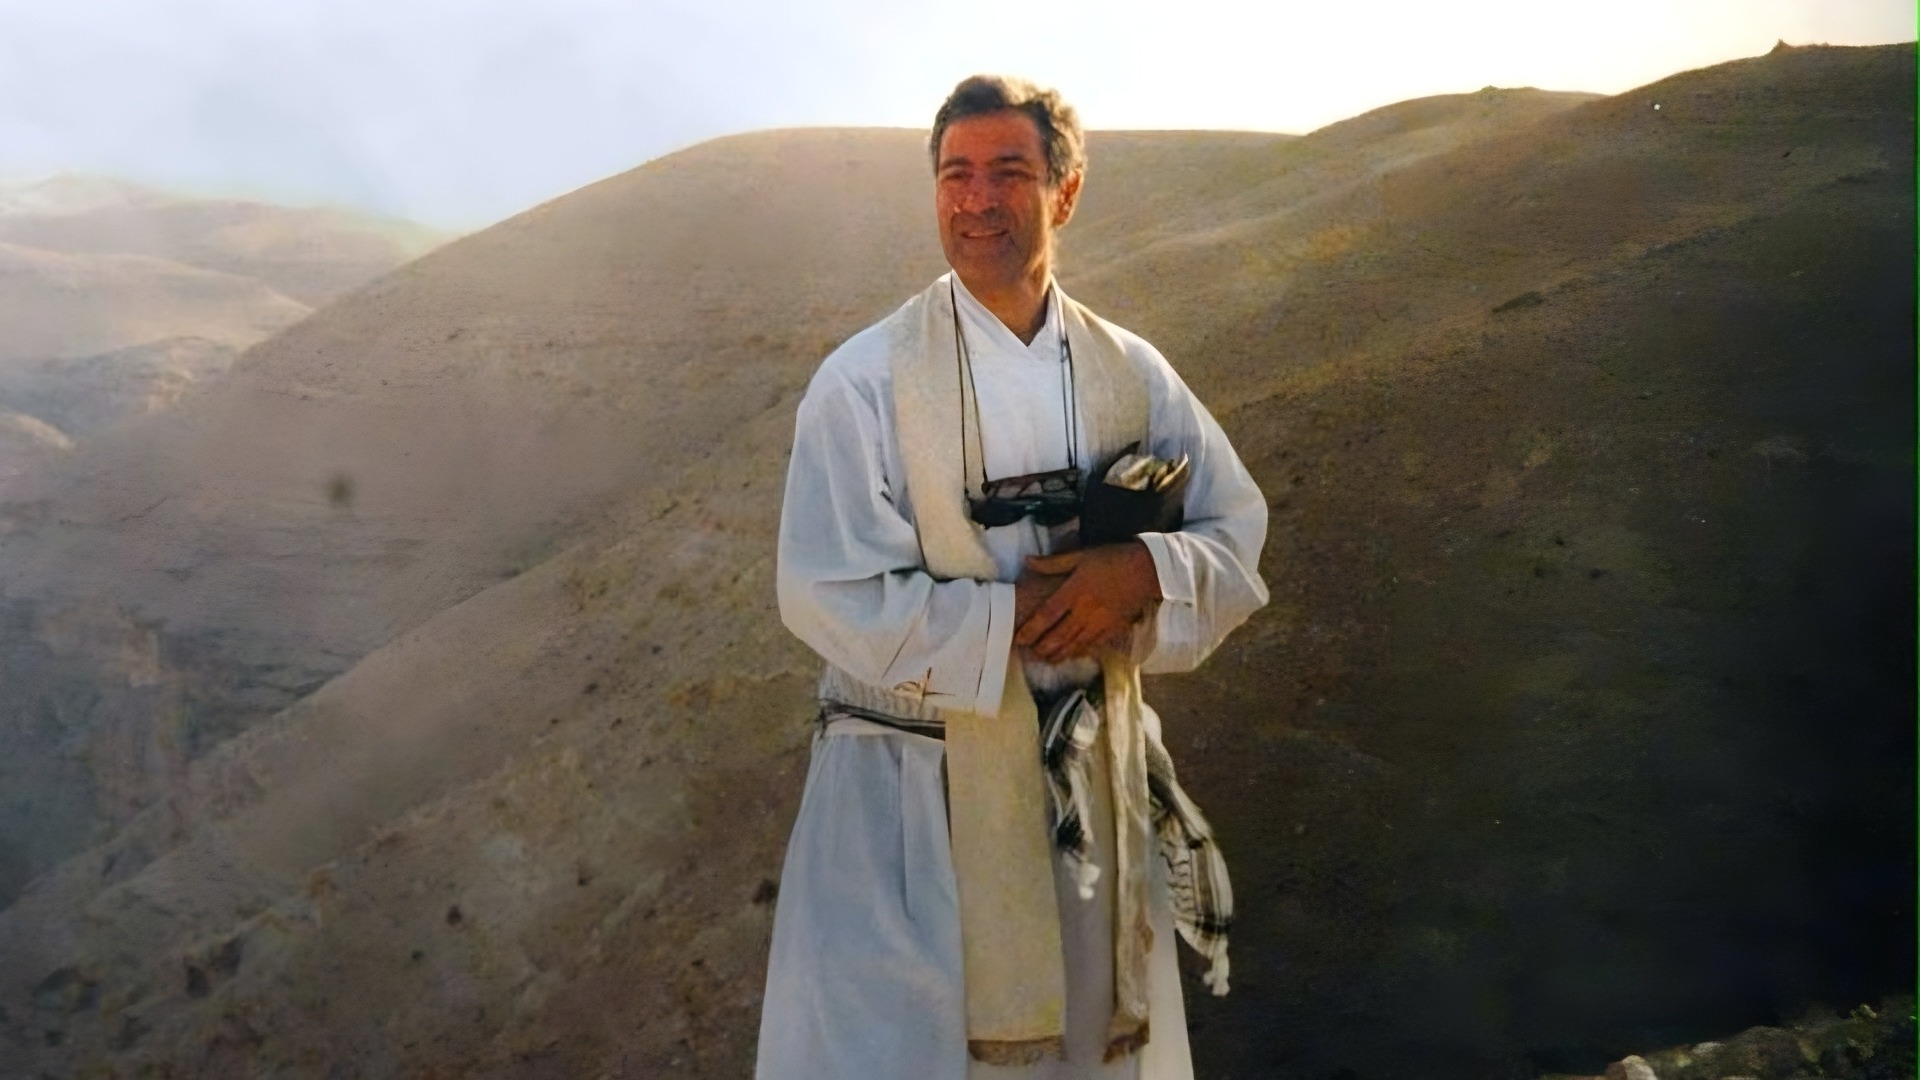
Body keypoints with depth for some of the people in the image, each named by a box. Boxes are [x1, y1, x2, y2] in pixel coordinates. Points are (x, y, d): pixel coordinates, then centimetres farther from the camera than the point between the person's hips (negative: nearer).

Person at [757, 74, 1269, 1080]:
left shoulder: (1129, 374, 1)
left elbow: (1235, 530, 5)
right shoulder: (866, 382, -11)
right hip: (913, 792, -4)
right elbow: (832, 599, -16)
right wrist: (1020, 619, -19)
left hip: (1091, 781, 4)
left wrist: (1145, 571, -16)